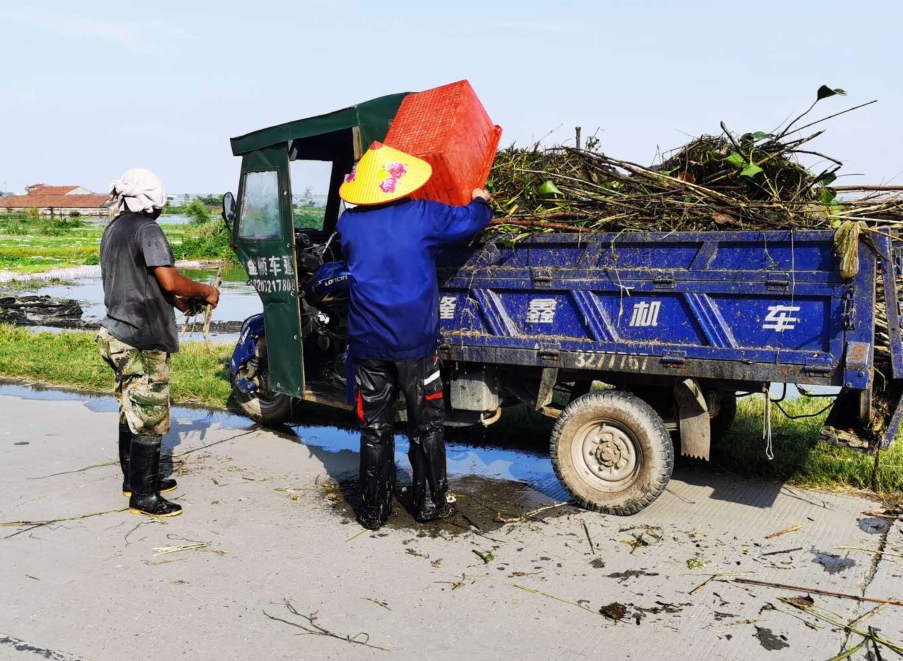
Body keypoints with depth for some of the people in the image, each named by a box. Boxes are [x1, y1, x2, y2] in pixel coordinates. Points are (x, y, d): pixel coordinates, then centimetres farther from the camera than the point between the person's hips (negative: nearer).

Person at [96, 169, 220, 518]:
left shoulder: (112, 230, 14)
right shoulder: (147, 230, -15)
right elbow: (170, 280, -23)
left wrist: (176, 299, 13)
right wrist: (206, 292, -8)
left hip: (117, 334, 10)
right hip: (143, 342, -10)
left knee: (132, 413, 19)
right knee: (151, 418, -3)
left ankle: (134, 479, 30)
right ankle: (143, 496, 3)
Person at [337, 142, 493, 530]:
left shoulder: (349, 224, -1)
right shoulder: (422, 216, -8)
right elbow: (472, 220, 4)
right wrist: (481, 200, 28)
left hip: (368, 342, 2)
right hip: (414, 342, -2)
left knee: (375, 428, 11)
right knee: (426, 426, 12)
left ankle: (374, 510, 18)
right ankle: (430, 504, 21)